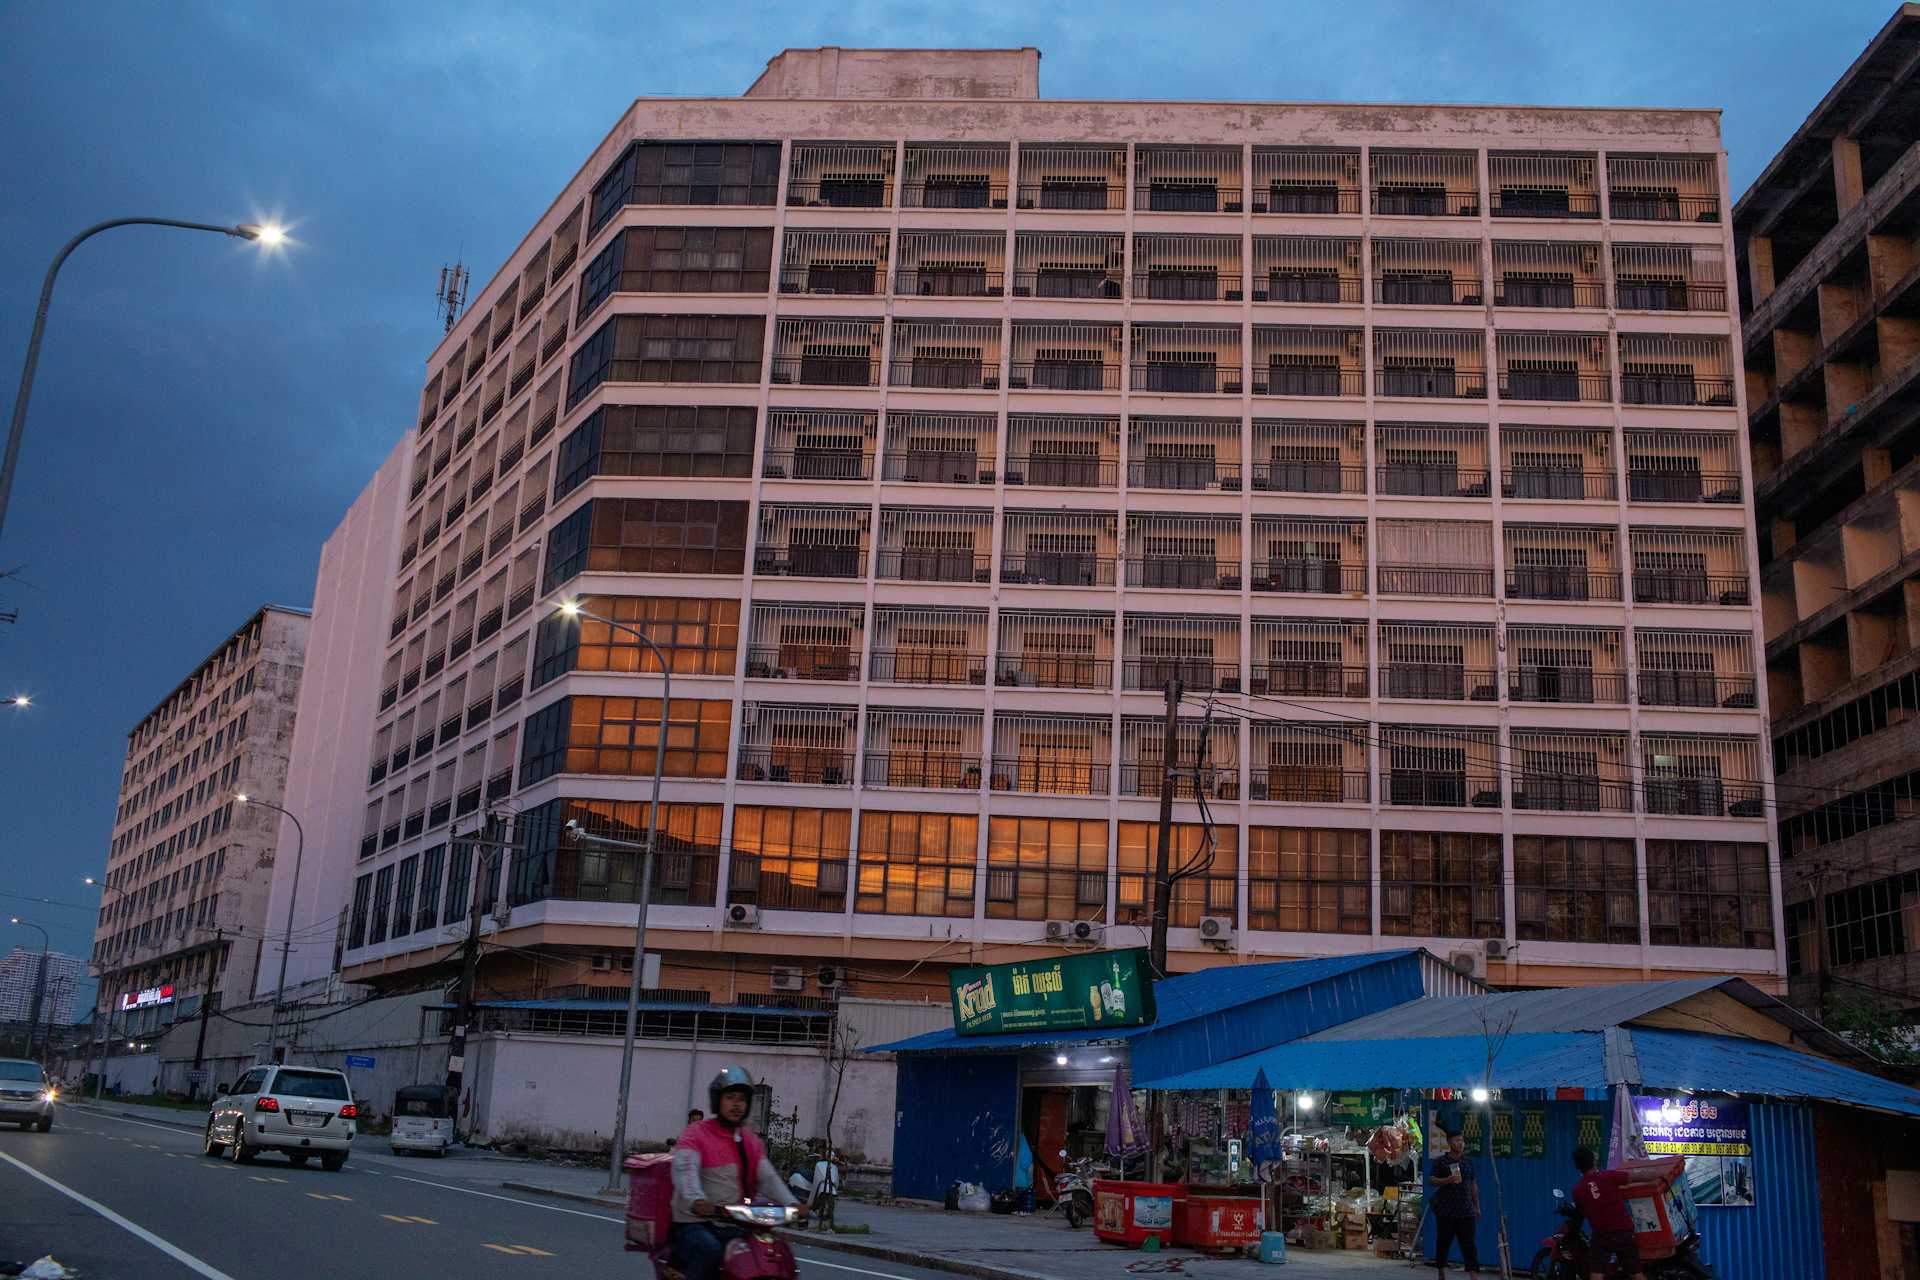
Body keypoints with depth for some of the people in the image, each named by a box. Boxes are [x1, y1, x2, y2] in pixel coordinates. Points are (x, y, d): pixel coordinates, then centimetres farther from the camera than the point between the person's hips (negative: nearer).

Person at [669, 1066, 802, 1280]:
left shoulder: (752, 1141, 15)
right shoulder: (695, 1134, -3)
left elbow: (768, 1178, 2)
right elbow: (685, 1170, -21)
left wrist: (792, 1204, -18)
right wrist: (696, 1201, -42)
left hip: (733, 1228, 5)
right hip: (694, 1224, -5)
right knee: (711, 1252, -34)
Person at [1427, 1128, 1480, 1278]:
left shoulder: (1468, 1162, 10)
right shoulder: (1440, 1161, -2)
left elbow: (1473, 1185, 17)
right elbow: (1431, 1180, -10)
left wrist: (1477, 1207, 17)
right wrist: (1448, 1180, -26)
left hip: (1465, 1210, 3)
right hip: (1445, 1210, -3)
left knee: (1469, 1243, -5)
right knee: (1443, 1243, 6)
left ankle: (1474, 1275, -9)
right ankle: (1442, 1274, 19)